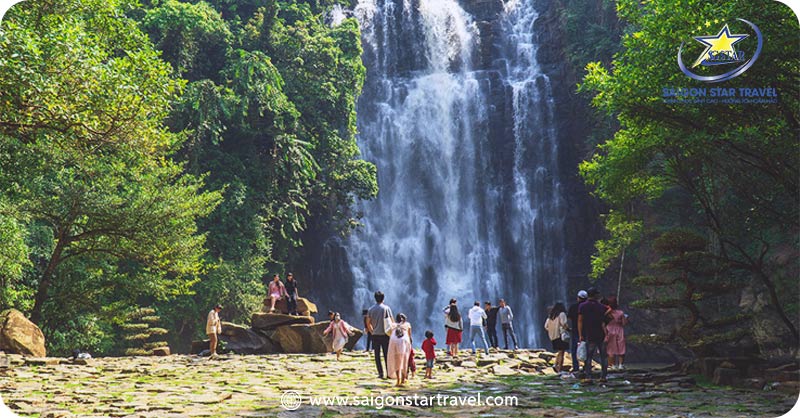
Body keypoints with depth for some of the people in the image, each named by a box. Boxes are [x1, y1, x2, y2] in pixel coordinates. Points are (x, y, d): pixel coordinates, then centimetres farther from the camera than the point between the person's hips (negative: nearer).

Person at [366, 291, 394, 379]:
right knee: (386, 355, 4)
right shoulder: (386, 308, -6)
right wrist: (391, 331, 8)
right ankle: (388, 373, 2)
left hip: (375, 335, 2)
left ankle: (380, 373, 2)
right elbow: (391, 321, -5)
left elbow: (368, 323, 5)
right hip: (385, 335, -2)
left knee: (377, 355, 7)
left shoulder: (371, 309, 2)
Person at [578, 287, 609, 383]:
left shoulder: (582, 306, 0)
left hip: (589, 336, 1)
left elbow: (580, 321, -3)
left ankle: (588, 377, -6)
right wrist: (606, 334, -6)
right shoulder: (601, 307, -3)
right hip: (601, 335, -1)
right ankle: (603, 377, 10)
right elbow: (603, 322, -7)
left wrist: (580, 335, -2)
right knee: (603, 356, 10)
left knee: (588, 357, 3)